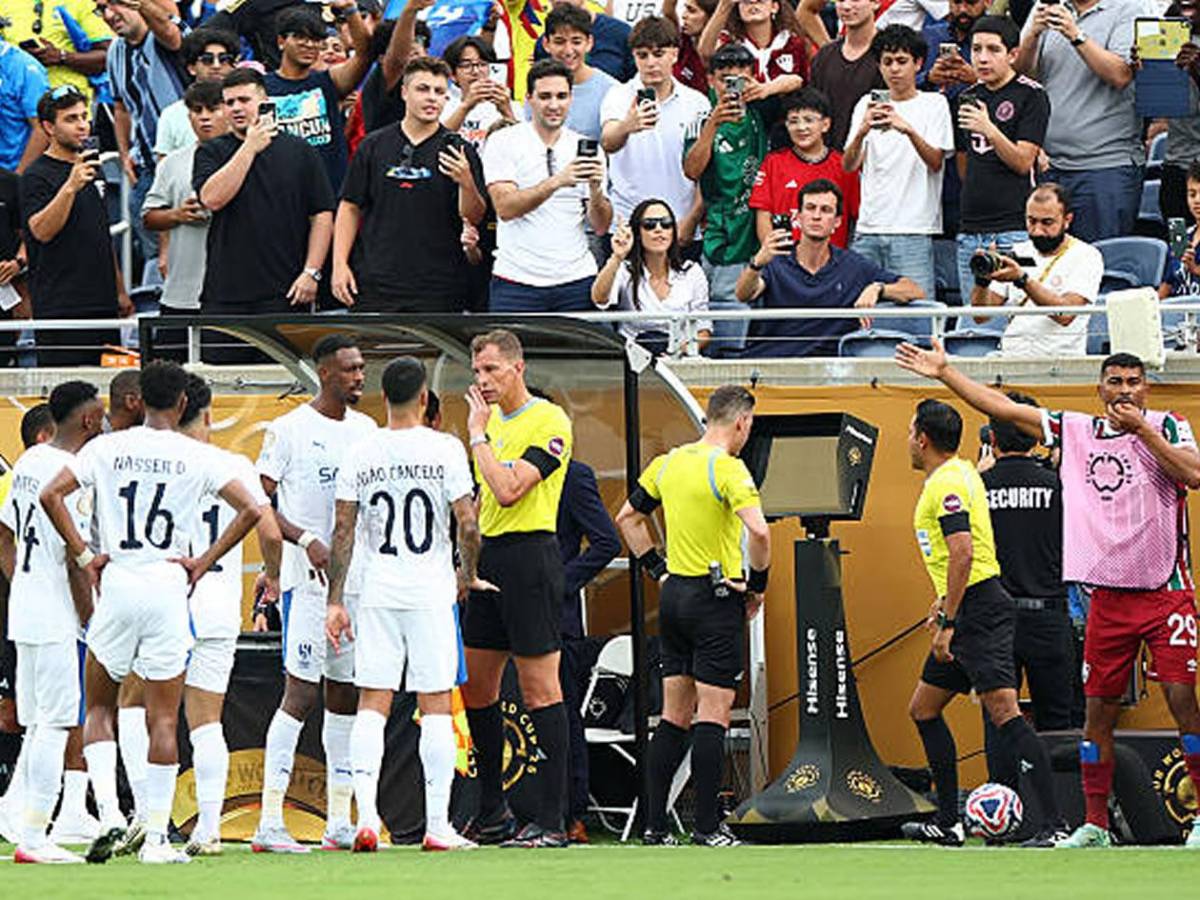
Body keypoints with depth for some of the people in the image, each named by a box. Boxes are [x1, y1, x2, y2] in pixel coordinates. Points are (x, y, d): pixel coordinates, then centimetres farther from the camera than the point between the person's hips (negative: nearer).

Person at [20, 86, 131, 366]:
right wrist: (70, 187, -34)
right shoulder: (37, 175, -7)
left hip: (103, 302, 8)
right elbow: (41, 231, -22)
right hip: (60, 309, -8)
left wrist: (120, 290, 22)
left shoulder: (91, 167, 17)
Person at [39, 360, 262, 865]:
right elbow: (250, 510, -6)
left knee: (99, 709, 14)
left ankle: (108, 811, -5)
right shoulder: (197, 459, 0)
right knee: (163, 719, 4)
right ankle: (156, 837, 1)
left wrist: (83, 555, 0)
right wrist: (205, 561, 2)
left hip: (116, 584, 1)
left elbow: (52, 494, -6)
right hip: (169, 589, -1)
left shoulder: (106, 449, 2)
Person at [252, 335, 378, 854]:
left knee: (345, 695, 9)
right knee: (301, 694, -12)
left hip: (359, 578, 7)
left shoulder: (365, 430, 14)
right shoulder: (290, 430, -6)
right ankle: (269, 823, -12)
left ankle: (339, 822, 14)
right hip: (308, 578, -7)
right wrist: (306, 540, -20)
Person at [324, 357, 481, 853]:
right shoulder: (444, 449, -6)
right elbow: (467, 524, -8)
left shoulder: (359, 454, 2)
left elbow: (343, 531, 3)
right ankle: (437, 826, 1)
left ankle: (367, 817, -8)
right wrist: (468, 574, 10)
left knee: (372, 705, 4)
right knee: (436, 707, 3)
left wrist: (335, 601, 6)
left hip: (377, 594, 2)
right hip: (431, 590, -2)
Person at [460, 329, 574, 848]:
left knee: (539, 688, -8)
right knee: (475, 685, 10)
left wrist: (478, 435, -12)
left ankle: (551, 821, -7)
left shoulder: (549, 421, -10)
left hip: (529, 556, -9)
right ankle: (491, 814, 20)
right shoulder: (492, 421, 15)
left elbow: (508, 491, -20)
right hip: (489, 560, 9)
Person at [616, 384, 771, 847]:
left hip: (675, 596, 7)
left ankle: (655, 824, 9)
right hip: (717, 599, -7)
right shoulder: (727, 467, -14)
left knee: (674, 717, 11)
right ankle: (707, 826, -4)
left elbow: (628, 518, 19)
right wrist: (757, 584, -11)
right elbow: (758, 531, -26)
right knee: (712, 716, -4)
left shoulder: (669, 463, 8)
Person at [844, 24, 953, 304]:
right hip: (869, 229, 3)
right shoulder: (867, 105, 13)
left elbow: (936, 162, -8)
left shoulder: (934, 104, 4)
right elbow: (849, 165, 3)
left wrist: (909, 130, -27)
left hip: (913, 231, -3)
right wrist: (862, 132, -19)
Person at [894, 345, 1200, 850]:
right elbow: (1003, 409, 13)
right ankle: (1094, 824, 8)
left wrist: (1141, 429, -14)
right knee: (1098, 709, 3)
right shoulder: (1075, 431, 11)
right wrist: (945, 373, 10)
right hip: (1108, 594, 4)